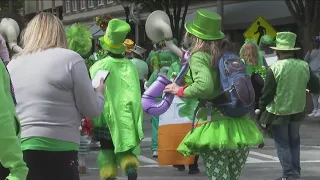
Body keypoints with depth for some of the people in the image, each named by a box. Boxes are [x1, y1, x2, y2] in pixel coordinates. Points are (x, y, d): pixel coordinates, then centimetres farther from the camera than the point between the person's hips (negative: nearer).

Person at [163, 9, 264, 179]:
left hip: (214, 125, -6)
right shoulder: (228, 52, 14)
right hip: (240, 126, 6)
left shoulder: (199, 57, -6)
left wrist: (180, 91, -5)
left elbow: (204, 86, -22)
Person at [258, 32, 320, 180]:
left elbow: (267, 93, -13)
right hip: (298, 111, 4)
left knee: (282, 143, 6)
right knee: (294, 141, 20)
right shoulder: (304, 66, -5)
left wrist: (261, 108, 2)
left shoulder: (274, 69, -17)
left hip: (278, 112, -4)